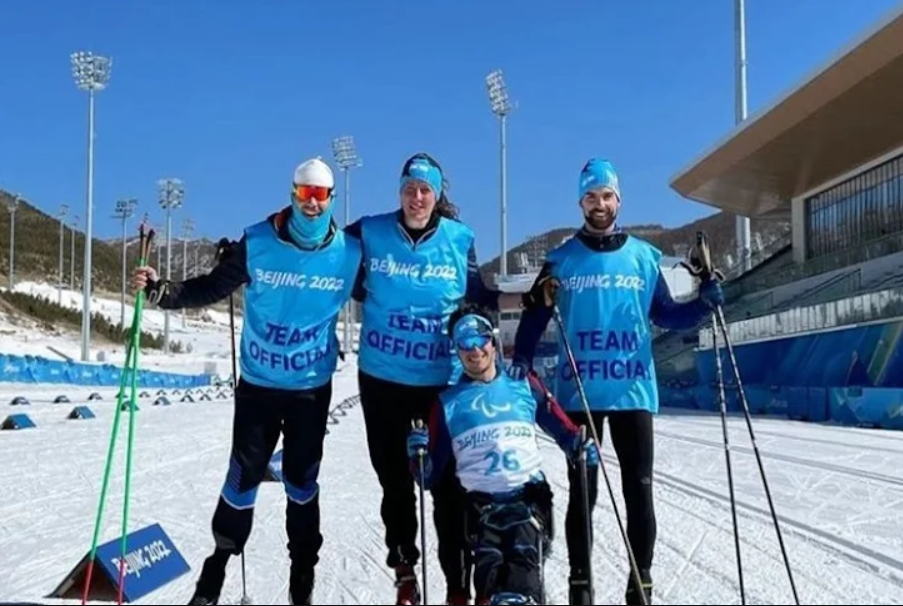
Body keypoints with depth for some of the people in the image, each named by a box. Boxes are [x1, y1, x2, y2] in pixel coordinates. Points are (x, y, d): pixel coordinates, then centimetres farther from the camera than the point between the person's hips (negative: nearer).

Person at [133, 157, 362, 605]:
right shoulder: (257, 242, -11)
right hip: (257, 383, 0)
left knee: (301, 483, 11)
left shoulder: (349, 252, -8)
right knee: (243, 477, 5)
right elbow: (211, 287, -5)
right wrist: (160, 291, -17)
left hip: (312, 388, 1)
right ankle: (216, 570, 25)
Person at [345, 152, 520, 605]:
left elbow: (476, 297, 7)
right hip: (381, 377, 1)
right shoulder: (369, 232, -3)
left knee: (448, 483, 2)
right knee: (394, 479, 13)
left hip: (441, 379, -1)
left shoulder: (460, 239, -2)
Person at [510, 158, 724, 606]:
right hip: (578, 393, -1)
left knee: (638, 491, 3)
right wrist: (521, 360, -8)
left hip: (633, 391, 1)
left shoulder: (645, 257, 8)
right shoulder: (561, 259, 5)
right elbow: (535, 317, 6)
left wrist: (704, 303, -7)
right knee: (582, 491, 6)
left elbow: (666, 316, 10)